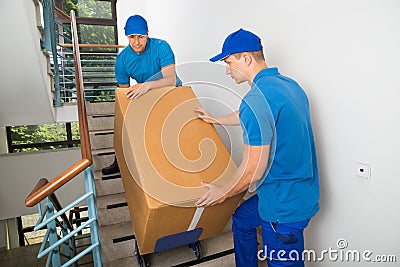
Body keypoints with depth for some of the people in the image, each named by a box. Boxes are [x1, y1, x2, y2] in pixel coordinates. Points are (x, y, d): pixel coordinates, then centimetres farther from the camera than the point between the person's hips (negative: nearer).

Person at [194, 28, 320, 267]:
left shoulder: (257, 99, -25)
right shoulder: (289, 84, 5)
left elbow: (253, 170, -23)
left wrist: (222, 193, -5)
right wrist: (216, 119, 33)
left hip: (284, 204, -10)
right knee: (242, 221, 26)